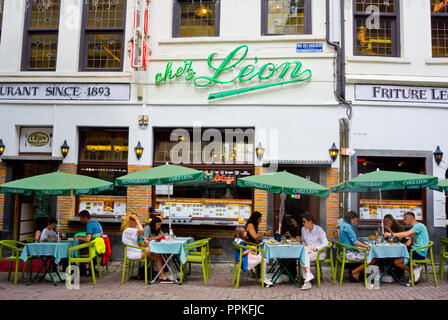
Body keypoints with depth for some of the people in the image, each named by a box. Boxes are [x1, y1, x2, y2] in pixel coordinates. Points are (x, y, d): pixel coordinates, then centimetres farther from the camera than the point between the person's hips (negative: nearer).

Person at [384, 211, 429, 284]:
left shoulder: (419, 226, -13)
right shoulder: (413, 228, 19)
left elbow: (406, 234, -26)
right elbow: (409, 242, 14)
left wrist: (391, 234, -23)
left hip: (419, 253, -10)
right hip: (415, 250, 10)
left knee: (396, 261, -17)